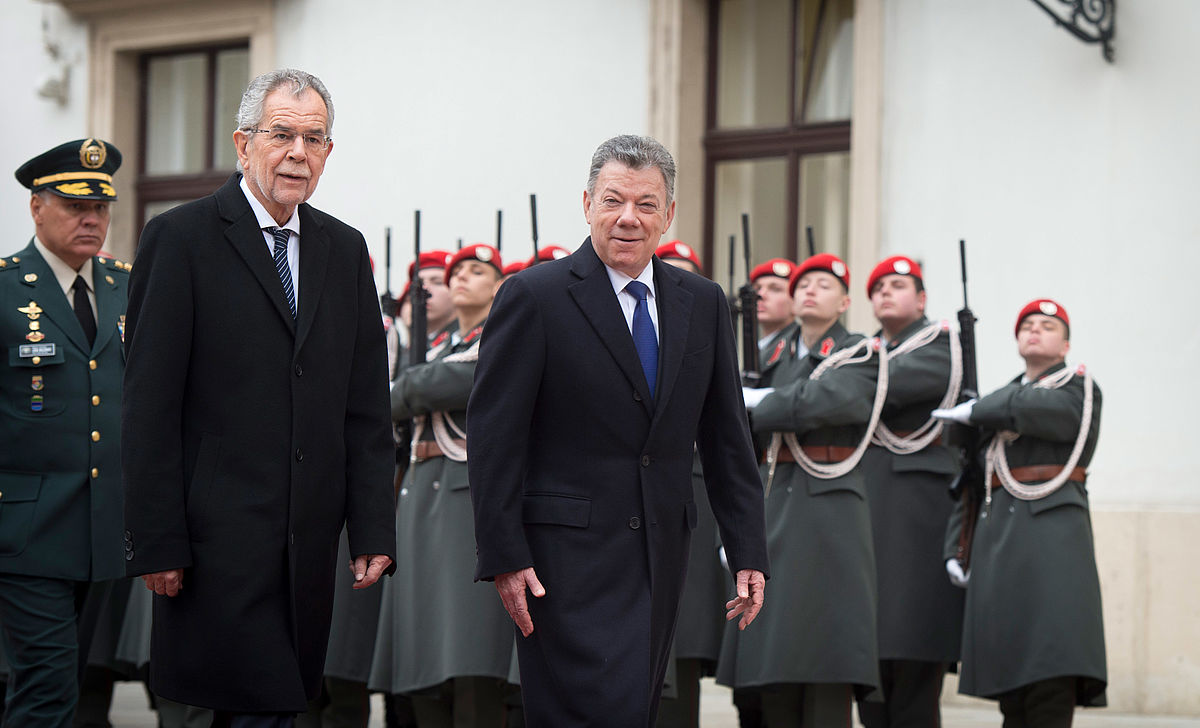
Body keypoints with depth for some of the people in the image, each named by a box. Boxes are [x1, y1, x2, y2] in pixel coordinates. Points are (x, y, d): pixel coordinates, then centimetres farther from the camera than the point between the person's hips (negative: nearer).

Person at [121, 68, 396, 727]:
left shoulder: (344, 250, 14)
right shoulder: (181, 239, -3)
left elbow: (366, 406, 14)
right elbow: (149, 406, -6)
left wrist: (373, 528, 6)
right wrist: (157, 543, -11)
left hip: (311, 542, 5)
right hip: (219, 540, -5)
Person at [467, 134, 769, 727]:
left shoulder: (703, 305, 11)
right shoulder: (534, 297, -5)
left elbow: (726, 439, 14)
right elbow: (493, 438, -7)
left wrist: (748, 552, 8)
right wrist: (504, 558, -13)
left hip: (661, 557, 5)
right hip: (569, 560, -5)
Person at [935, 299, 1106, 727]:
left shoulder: (1081, 388, 8)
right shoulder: (999, 403, 24)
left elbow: (1042, 409, -16)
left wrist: (974, 412, -3)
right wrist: (954, 548, 10)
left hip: (1052, 533, -6)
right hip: (997, 540, 6)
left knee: (1052, 685, -15)